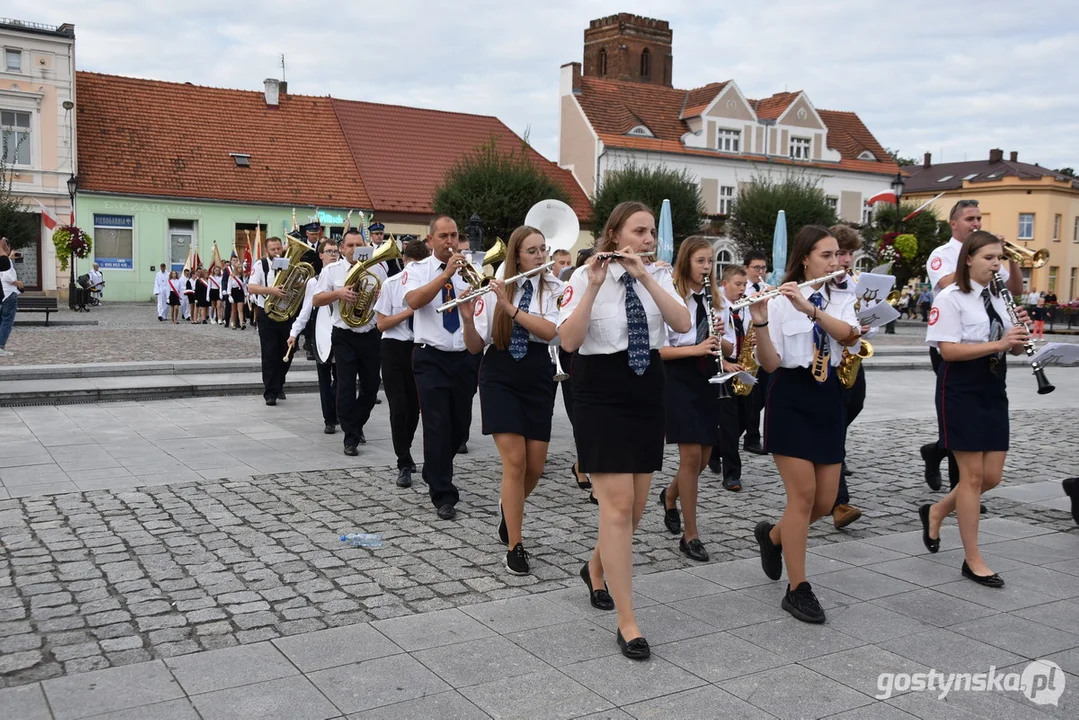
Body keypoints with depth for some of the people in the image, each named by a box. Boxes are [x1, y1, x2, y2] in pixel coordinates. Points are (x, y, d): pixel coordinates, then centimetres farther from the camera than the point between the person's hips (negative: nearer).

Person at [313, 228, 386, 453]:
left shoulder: (376, 269, 6)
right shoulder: (331, 270, 2)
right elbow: (316, 300, -3)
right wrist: (338, 293, -19)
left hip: (371, 335, 3)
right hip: (345, 336, -2)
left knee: (371, 386, 11)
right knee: (346, 387, -5)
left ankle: (357, 424, 34)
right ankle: (351, 437, 1)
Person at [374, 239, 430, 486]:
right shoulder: (391, 285, -4)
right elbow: (382, 324, -5)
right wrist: (409, 311, -16)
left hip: (420, 349, 2)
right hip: (395, 349, -2)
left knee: (414, 407, 13)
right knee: (398, 408, -6)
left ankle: (405, 454, 36)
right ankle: (404, 465, 2)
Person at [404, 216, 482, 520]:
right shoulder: (418, 269, 1)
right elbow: (414, 301, -20)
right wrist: (447, 273, -25)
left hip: (465, 357, 3)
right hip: (432, 358, -3)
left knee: (460, 425, 13)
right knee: (438, 425, -8)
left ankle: (435, 473, 39)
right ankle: (443, 495, 1)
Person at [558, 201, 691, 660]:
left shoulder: (658, 277, 5)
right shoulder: (584, 278, -6)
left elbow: (683, 325, -12)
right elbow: (569, 341, -18)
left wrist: (644, 276, -18)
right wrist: (594, 285, -22)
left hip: (647, 398, 5)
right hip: (601, 399, -5)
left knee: (635, 506, 12)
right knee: (617, 505, -10)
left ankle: (595, 569, 41)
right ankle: (627, 624, -4)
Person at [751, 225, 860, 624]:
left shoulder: (840, 301, 7)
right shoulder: (779, 301, -7)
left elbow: (849, 335, -16)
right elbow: (770, 364, -14)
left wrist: (810, 308, -29)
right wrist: (760, 323, -30)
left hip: (829, 401, 5)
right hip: (791, 400, -5)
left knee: (825, 501, 6)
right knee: (803, 494, -8)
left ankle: (773, 535, 36)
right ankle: (798, 589, 5)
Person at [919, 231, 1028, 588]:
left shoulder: (997, 298, 11)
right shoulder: (950, 298, -11)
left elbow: (1012, 348, 12)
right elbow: (948, 350, -20)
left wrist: (1018, 339, -10)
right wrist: (998, 343, -25)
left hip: (993, 393, 7)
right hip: (961, 394, -7)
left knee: (991, 476, 7)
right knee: (973, 475, -3)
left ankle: (935, 512, 32)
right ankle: (973, 560, 8)